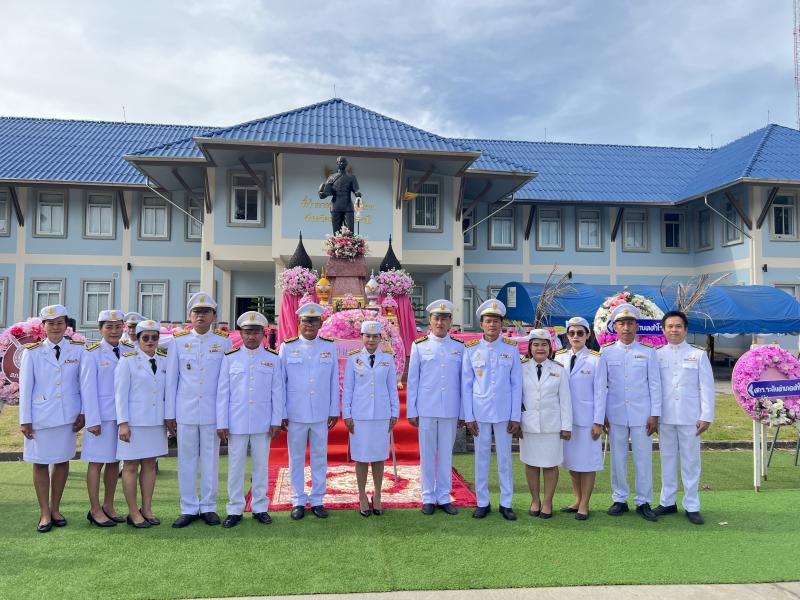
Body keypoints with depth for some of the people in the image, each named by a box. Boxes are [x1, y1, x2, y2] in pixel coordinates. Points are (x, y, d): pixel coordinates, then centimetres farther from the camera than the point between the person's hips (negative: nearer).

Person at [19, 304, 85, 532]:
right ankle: (44, 513, 17)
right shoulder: (32, 352, -1)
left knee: (62, 461, 9)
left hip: (68, 416, 1)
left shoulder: (78, 350, 1)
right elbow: (25, 387, 0)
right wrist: (25, 420, -2)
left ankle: (55, 509, 24)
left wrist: (83, 412, 0)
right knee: (41, 463, 5)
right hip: (41, 417, -1)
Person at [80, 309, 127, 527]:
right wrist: (93, 420, -11)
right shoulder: (92, 353, -5)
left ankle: (108, 506, 23)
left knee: (115, 461, 11)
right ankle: (95, 510, 14)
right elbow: (88, 388, -7)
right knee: (97, 462, 3)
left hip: (122, 415, 5)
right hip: (101, 416, -4)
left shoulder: (128, 353, 7)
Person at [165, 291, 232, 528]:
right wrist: (170, 414, 4)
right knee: (186, 461, 8)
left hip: (213, 412, 0)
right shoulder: (178, 341, 3)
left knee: (210, 460, 7)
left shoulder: (224, 342, 2)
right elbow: (171, 379, 5)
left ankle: (208, 507, 19)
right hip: (185, 411, 1)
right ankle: (189, 509, 19)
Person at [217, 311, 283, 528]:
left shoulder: (273, 358, 3)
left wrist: (276, 421, -1)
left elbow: (277, 392, 3)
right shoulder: (230, 357, 2)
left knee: (261, 465, 10)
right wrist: (222, 423, -2)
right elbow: (222, 392, 1)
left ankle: (260, 508, 22)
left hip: (263, 423, 0)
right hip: (236, 423, 0)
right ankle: (235, 510, 19)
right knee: (235, 466, 6)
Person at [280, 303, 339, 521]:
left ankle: (317, 500, 22)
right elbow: (280, 382, 1)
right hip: (295, 414, -1)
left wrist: (334, 411, 3)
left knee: (320, 457, 9)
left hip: (321, 414, 1)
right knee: (296, 458, 9)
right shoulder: (287, 347, -1)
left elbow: (334, 381, 4)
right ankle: (298, 501, 22)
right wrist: (281, 414, -1)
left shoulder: (330, 347, 2)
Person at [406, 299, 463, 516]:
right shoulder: (419, 345, 1)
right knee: (427, 454, 7)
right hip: (426, 409, -1)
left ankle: (444, 497, 21)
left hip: (450, 410, 1)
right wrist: (411, 411, 0)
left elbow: (463, 381, 5)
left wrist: (463, 413, 3)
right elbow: (412, 381, 3)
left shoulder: (459, 347, 4)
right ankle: (428, 498, 19)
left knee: (446, 453, 9)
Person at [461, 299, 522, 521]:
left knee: (505, 459, 8)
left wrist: (516, 417, -1)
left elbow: (516, 384, 2)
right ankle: (482, 503, 20)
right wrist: (468, 417, -1)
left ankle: (506, 503, 20)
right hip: (479, 413, 0)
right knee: (481, 458, 8)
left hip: (504, 413, 0)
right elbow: (466, 385, 2)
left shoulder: (511, 348, 1)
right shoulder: (471, 349, 0)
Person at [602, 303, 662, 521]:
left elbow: (655, 385, 3)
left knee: (643, 459, 5)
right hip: (616, 415, 0)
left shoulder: (648, 352, 3)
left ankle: (643, 501, 18)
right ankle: (620, 499, 20)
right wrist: (601, 414, 1)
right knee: (618, 459, 7)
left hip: (641, 415, 0)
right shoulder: (606, 352, 3)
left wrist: (654, 415, -2)